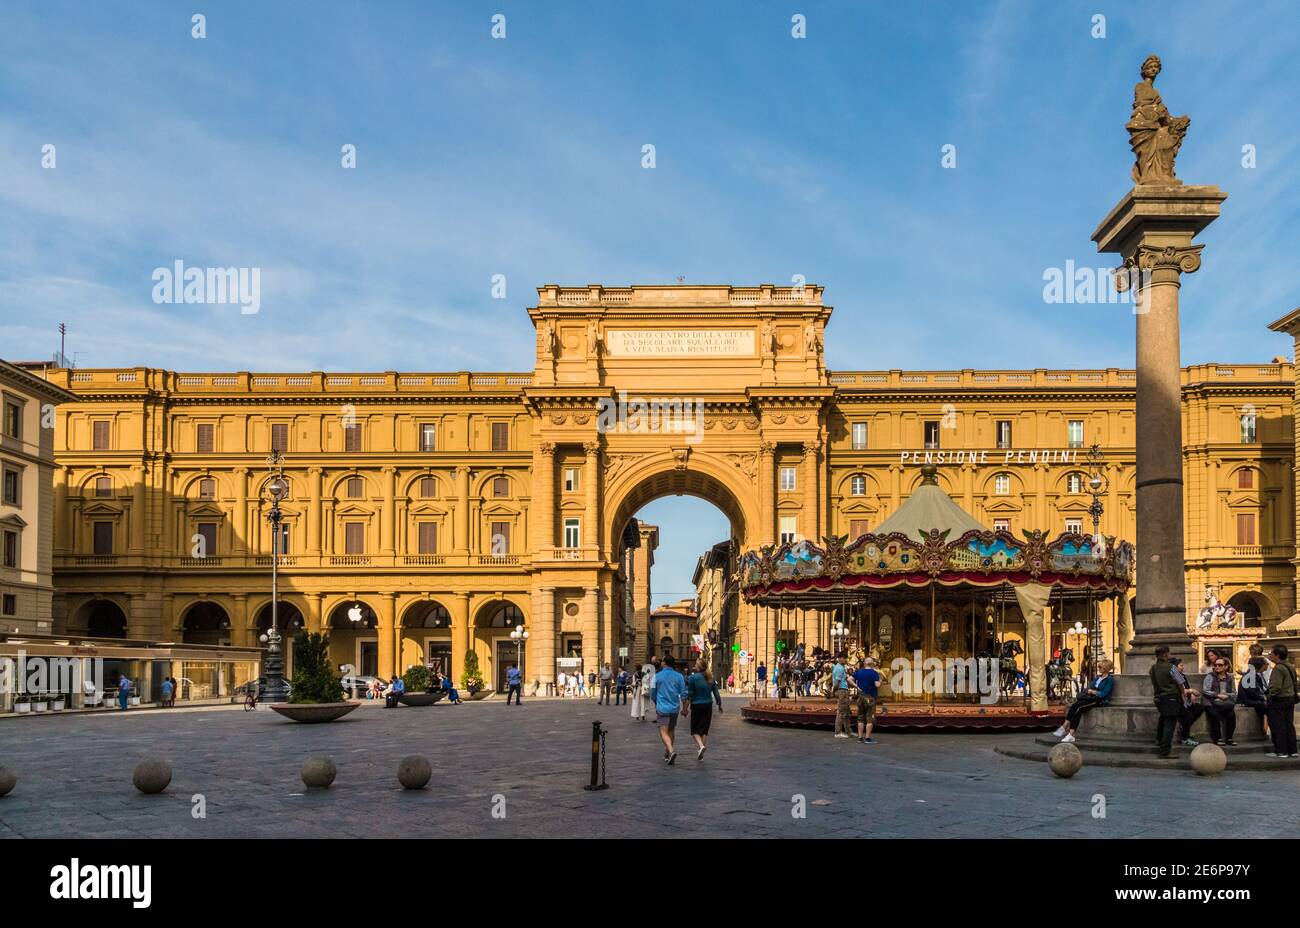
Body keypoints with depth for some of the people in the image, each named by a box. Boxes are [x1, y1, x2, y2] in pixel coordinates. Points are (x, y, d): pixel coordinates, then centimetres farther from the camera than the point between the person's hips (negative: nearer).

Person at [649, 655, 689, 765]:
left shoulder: (657, 676, -5)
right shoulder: (678, 676, 0)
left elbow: (652, 694, 4)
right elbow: (683, 694, 0)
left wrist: (656, 704, 22)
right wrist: (684, 708, 11)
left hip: (662, 708, -3)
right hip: (675, 708, 3)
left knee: (664, 732, -4)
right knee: (671, 731, 18)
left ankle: (671, 751, -27)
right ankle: (667, 754, 27)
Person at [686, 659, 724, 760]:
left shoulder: (693, 677, -13)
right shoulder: (711, 678, 1)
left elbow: (689, 693, -13)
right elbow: (716, 693, 5)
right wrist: (719, 705, 17)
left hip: (697, 706, -4)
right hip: (708, 706, 4)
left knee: (695, 730, 7)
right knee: (704, 730, 13)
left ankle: (701, 746, -19)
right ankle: (701, 754, 13)